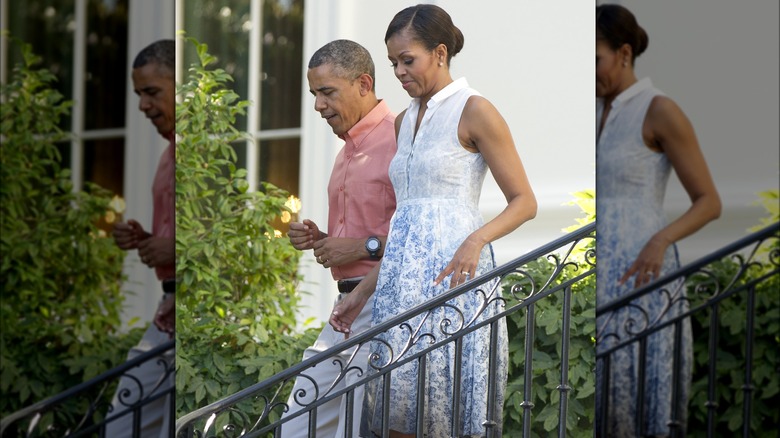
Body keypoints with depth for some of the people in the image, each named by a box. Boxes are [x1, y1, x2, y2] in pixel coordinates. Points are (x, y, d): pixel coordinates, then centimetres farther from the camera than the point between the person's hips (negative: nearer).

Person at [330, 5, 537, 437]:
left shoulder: (474, 111, -3)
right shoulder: (404, 121, 18)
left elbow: (524, 201, -4)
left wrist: (477, 240, -22)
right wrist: (361, 291, 19)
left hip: (452, 271, -7)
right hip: (402, 279, 7)